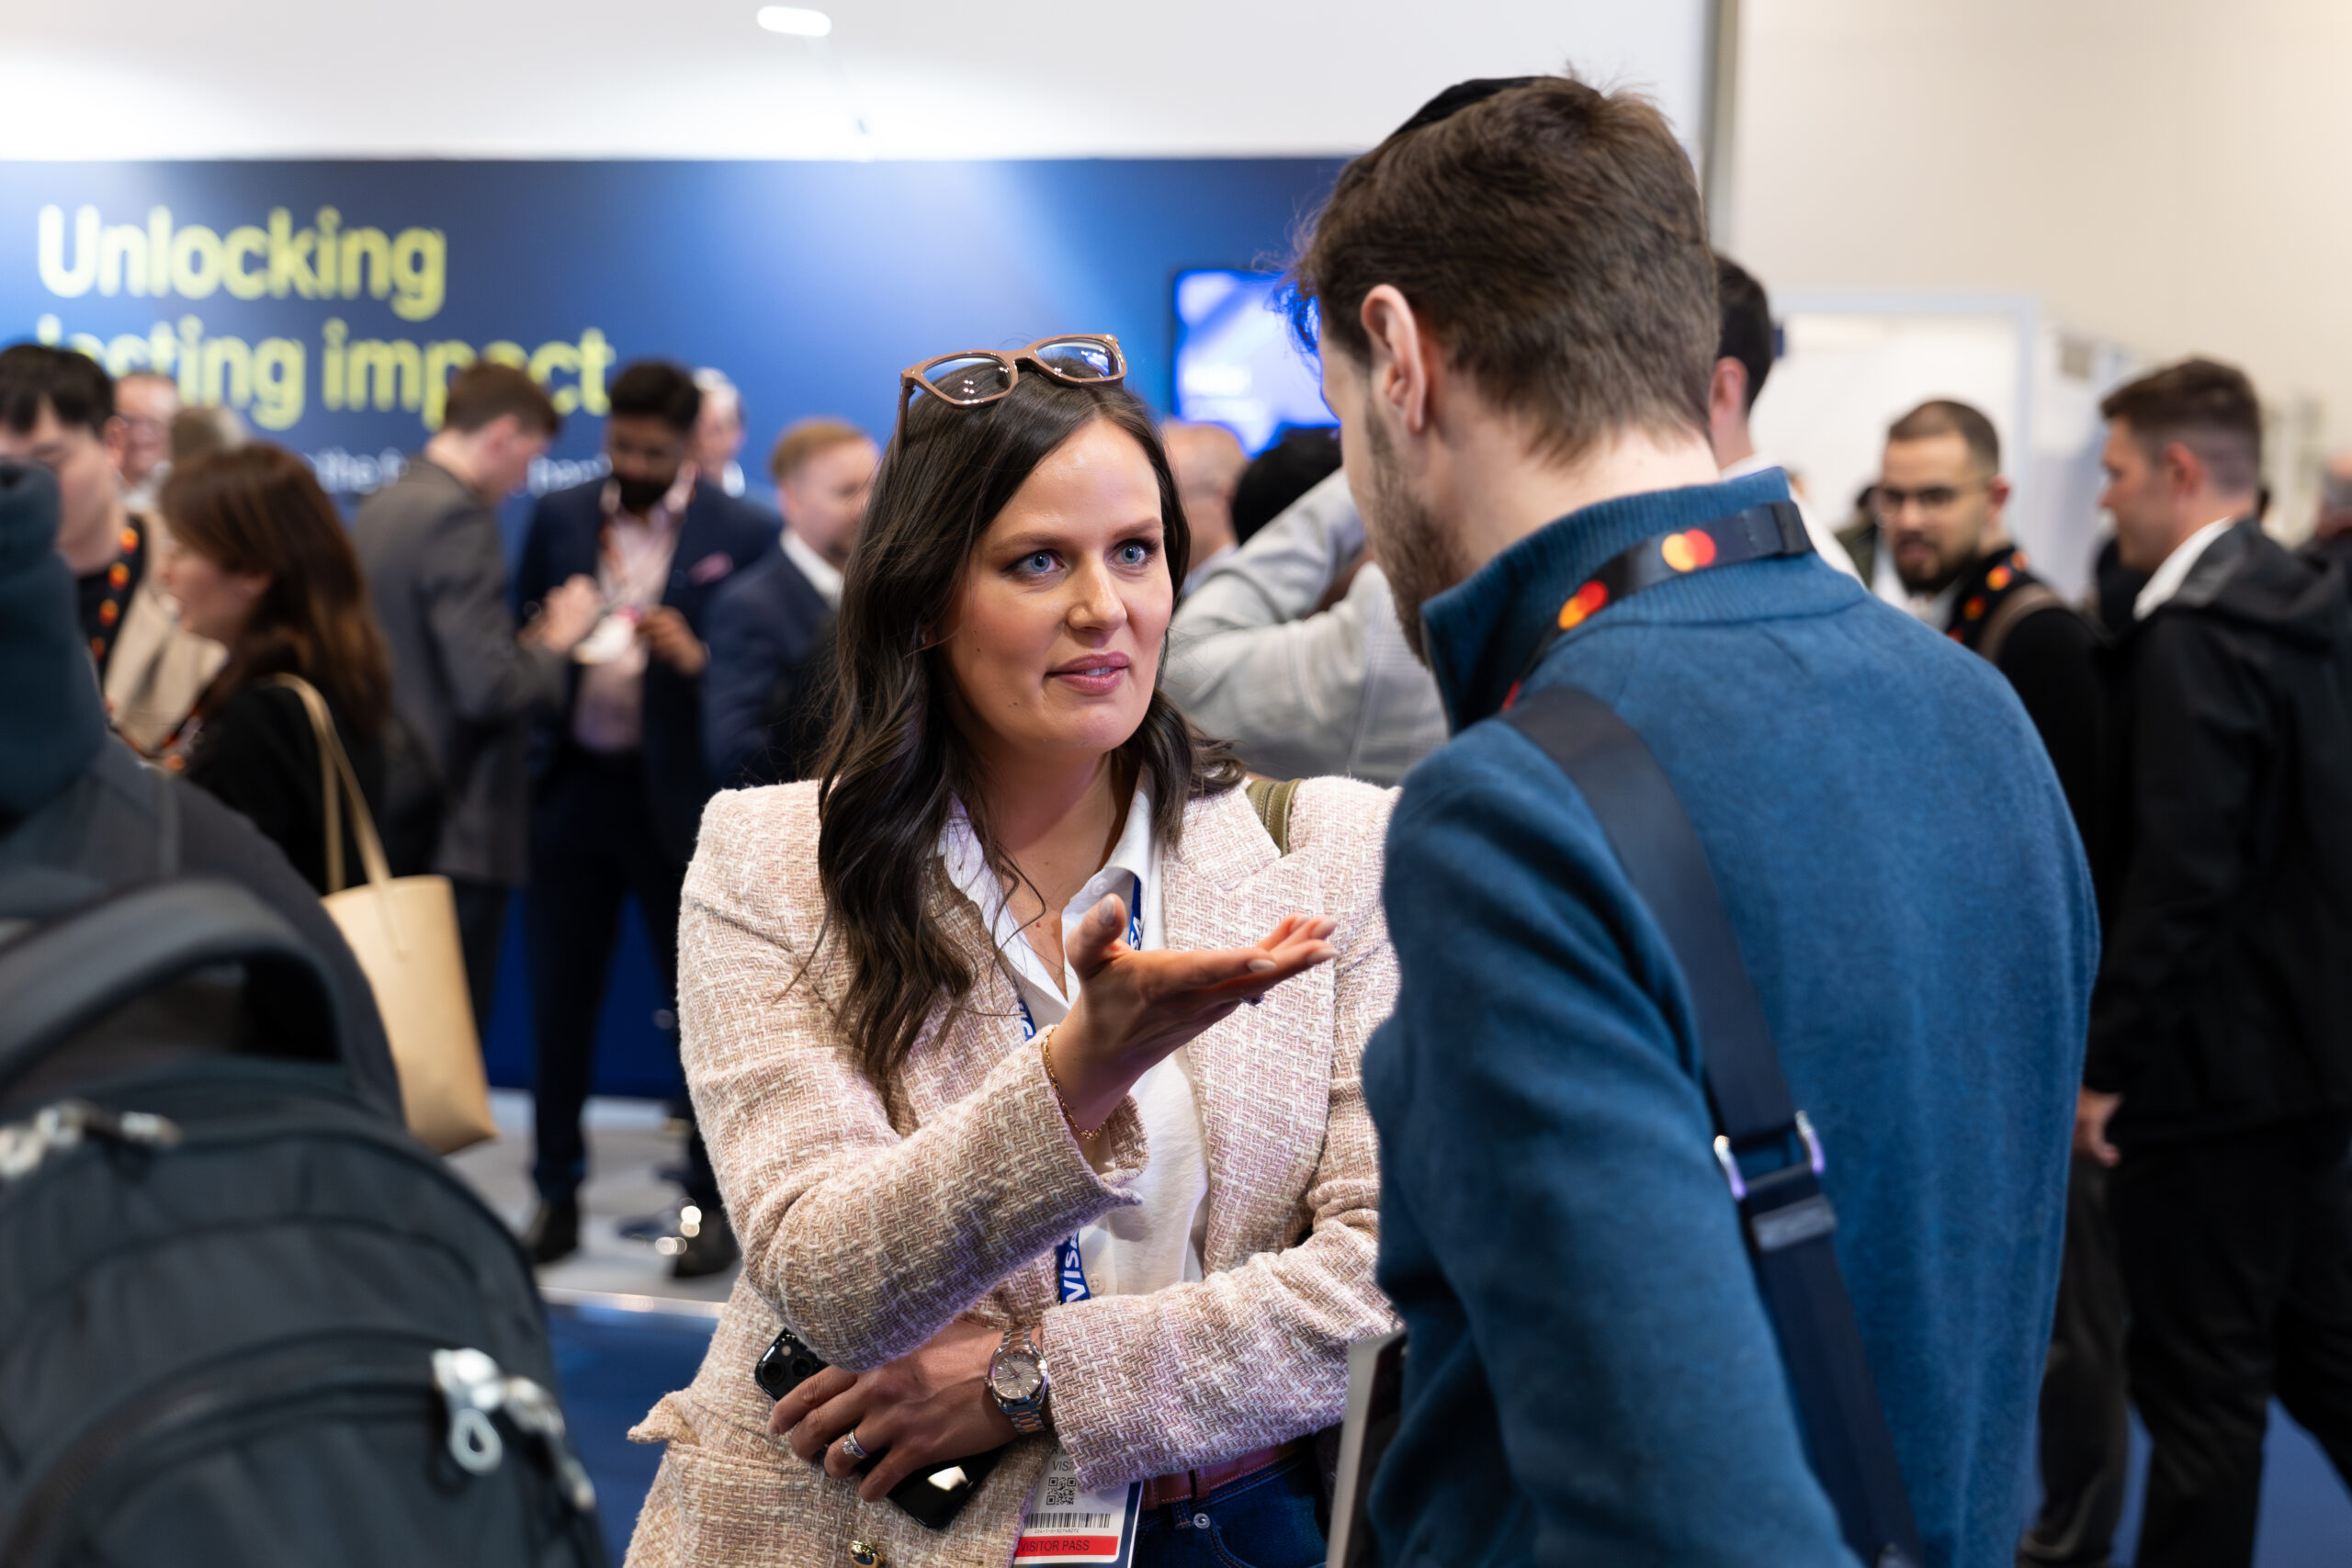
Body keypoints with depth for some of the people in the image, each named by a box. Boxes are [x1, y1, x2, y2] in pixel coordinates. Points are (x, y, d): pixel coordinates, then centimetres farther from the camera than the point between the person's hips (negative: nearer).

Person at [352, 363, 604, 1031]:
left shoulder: (378, 510, 11)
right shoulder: (458, 519, -17)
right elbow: (490, 689, -23)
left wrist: (528, 638, 15)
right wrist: (556, 640, -5)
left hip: (389, 814, 9)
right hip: (456, 830, -9)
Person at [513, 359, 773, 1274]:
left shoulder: (743, 535, -3)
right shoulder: (559, 519, 8)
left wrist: (695, 660, -21)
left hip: (680, 795, -3)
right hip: (574, 783, 3)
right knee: (560, 999, 8)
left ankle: (710, 1201, 16)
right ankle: (556, 1193, 20)